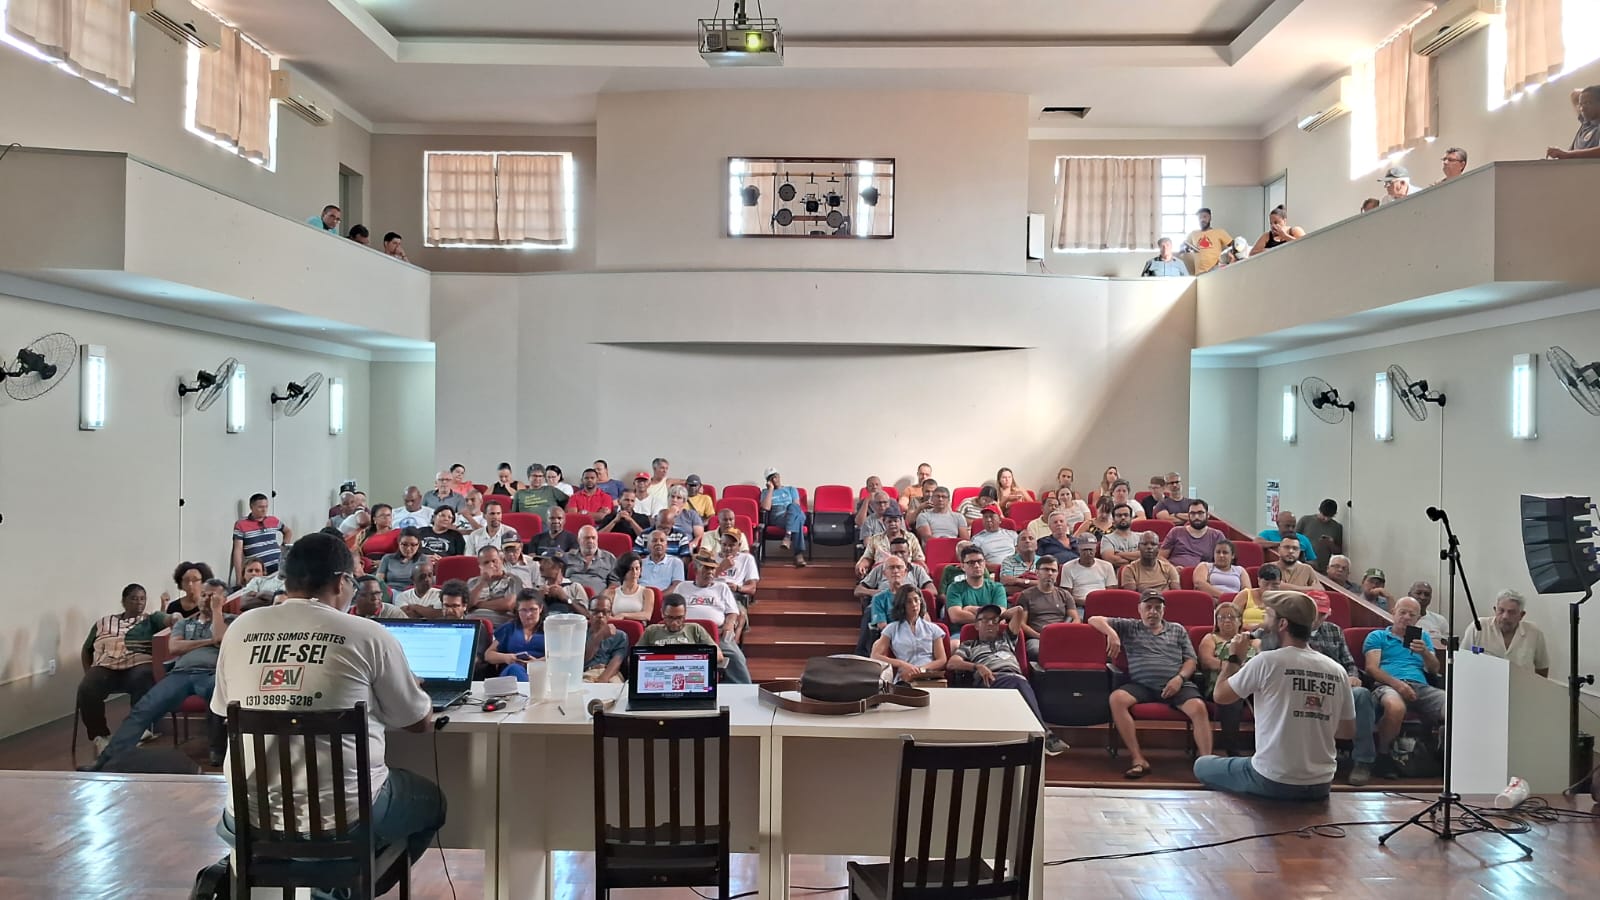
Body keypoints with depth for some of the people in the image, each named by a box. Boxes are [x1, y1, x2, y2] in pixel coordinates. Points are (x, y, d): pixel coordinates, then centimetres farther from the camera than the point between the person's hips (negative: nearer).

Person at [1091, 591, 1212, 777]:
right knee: (1116, 698, -31)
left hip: (1174, 685, 1)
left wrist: (1180, 678, -4)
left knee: (1198, 707, -30)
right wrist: (1111, 633, -6)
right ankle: (1139, 760, -29)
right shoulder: (1129, 627, 19)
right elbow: (1094, 620, 14)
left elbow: (1191, 660, 16)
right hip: (1140, 685, -1)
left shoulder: (1177, 630, 24)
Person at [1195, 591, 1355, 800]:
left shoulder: (1267, 661, -14)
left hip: (1271, 782, -5)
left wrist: (1234, 658, 10)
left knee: (1202, 765, 20)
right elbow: (1348, 731, 10)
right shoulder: (1337, 670, -1)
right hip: (1320, 786, 5)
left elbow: (1220, 695, -3)